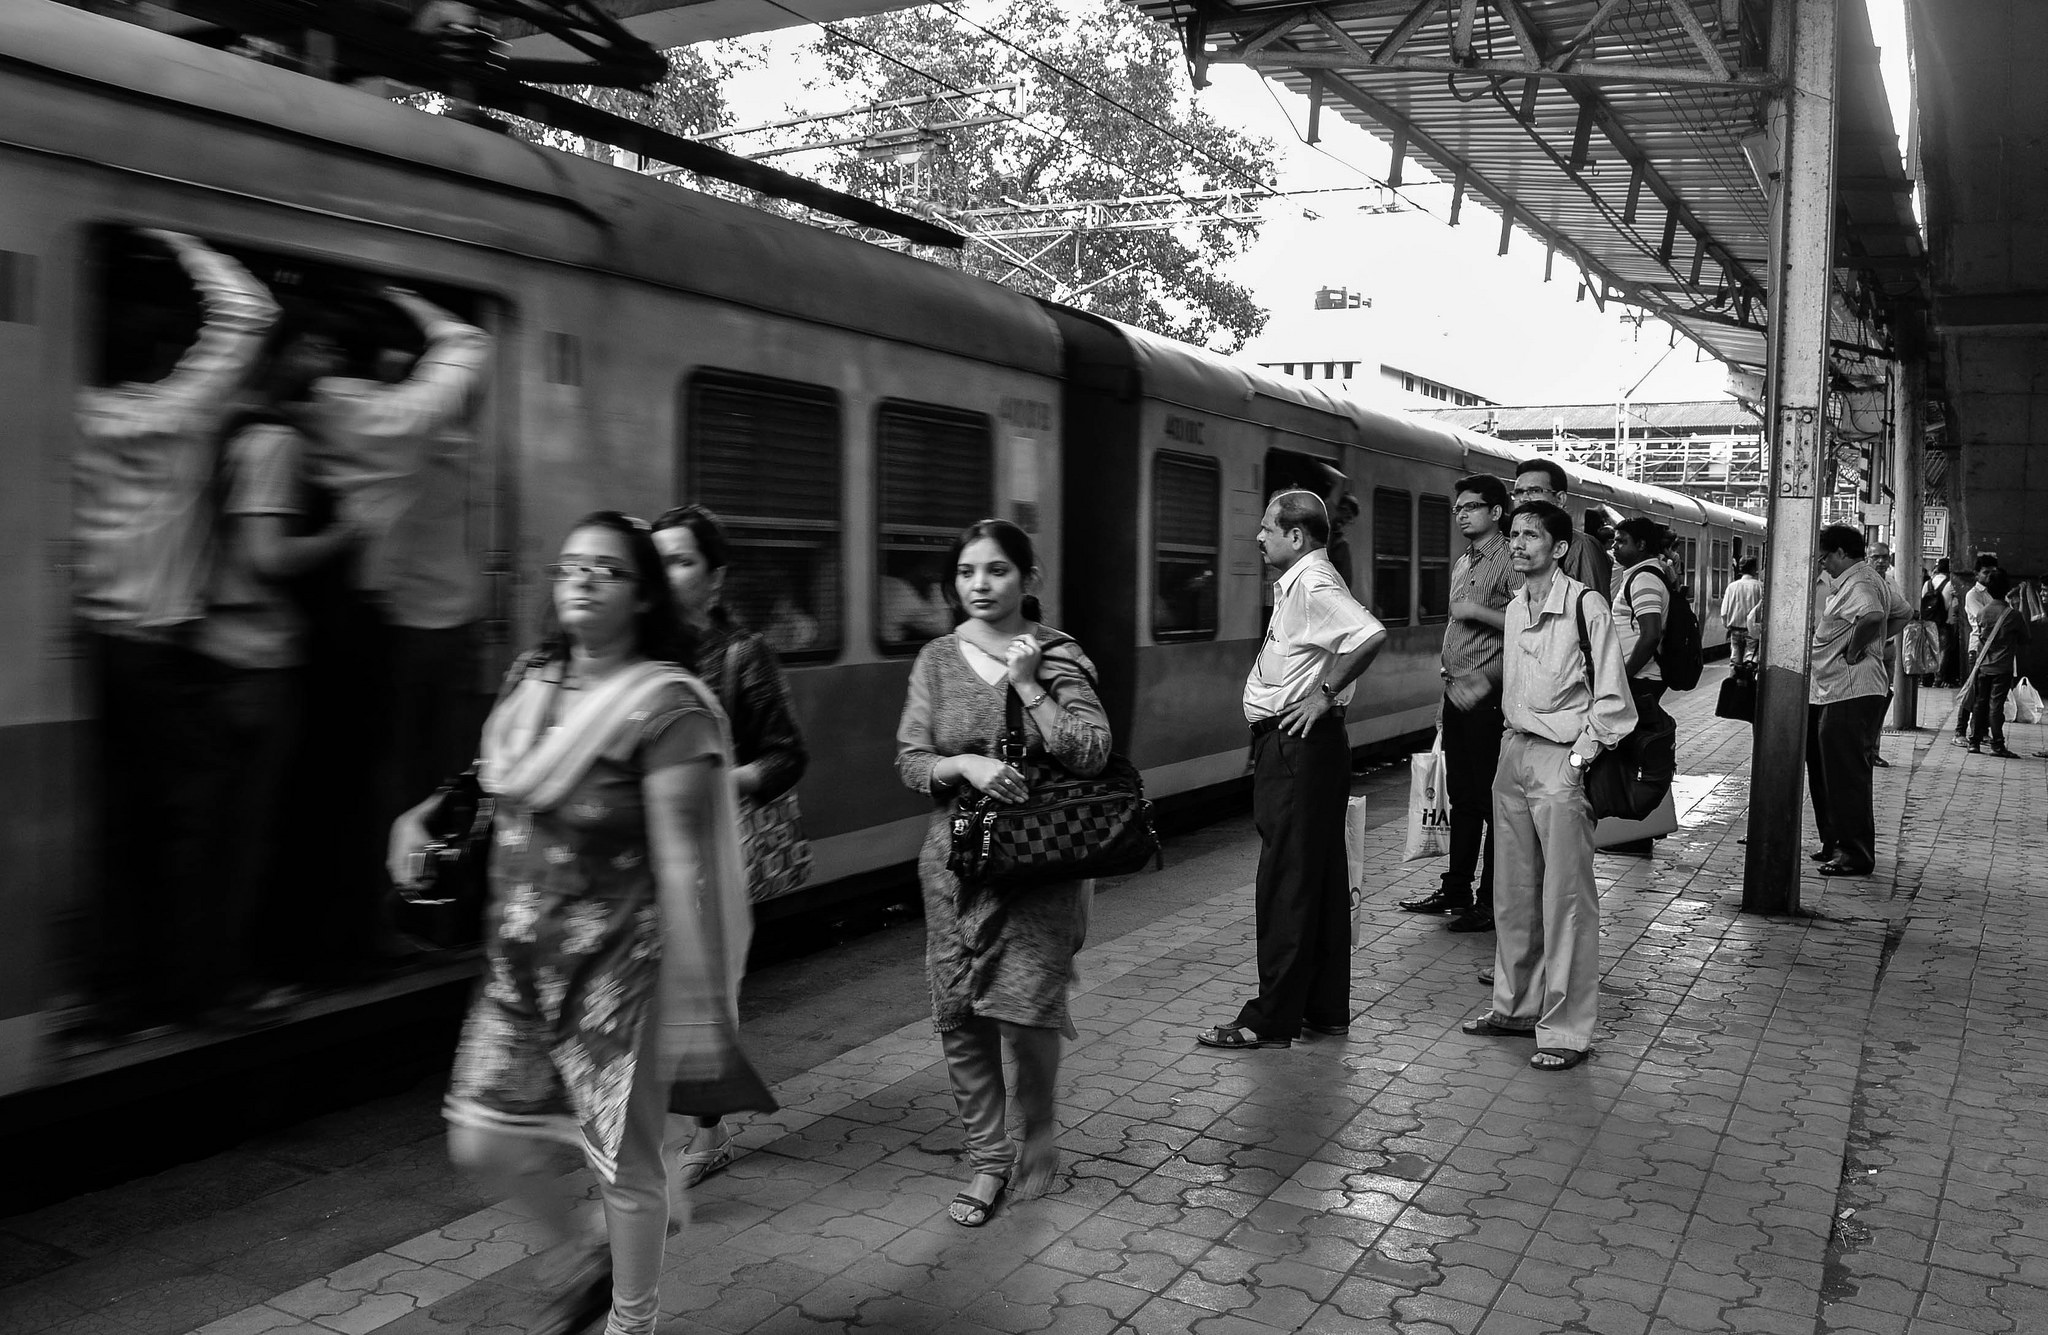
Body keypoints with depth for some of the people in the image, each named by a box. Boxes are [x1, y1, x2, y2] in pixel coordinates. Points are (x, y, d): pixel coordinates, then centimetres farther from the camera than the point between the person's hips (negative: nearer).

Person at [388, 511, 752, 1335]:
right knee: (483, 1143, 12)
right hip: (519, 963, 7)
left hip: (615, 968, -7)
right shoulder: (530, 682, 5)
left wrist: (700, 1004, -20)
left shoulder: (665, 705, -17)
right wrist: (425, 816, 6)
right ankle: (582, 1261, 40)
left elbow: (683, 864, -20)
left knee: (624, 1161, 7)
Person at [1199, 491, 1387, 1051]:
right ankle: (1326, 1009, 22)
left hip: (1297, 746, -11)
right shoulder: (1300, 583, 16)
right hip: (1298, 746, 11)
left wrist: (1326, 693, -22)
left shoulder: (1312, 584, -16)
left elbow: (1371, 634, -31)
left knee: (1286, 884, -6)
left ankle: (1272, 1020, 1)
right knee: (1321, 880, 13)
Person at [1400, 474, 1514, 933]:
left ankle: (1491, 902, 4)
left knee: (1492, 800, -2)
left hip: (1487, 695, -8)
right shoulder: (1462, 564, 17)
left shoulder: (1509, 561, -9)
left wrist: (1478, 611, -18)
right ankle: (1456, 890, 22)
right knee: (1462, 797, 14)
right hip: (1457, 693, 8)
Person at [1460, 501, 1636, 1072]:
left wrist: (1581, 755, -14)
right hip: (1514, 753, 7)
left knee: (1565, 900, -2)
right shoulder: (1514, 608, 11)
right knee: (1513, 894, 15)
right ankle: (1516, 1004, 28)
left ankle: (1567, 1029, 6)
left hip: (1561, 761, -7)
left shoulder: (1585, 605, -11)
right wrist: (1515, 740, 14)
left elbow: (1611, 698, -10)